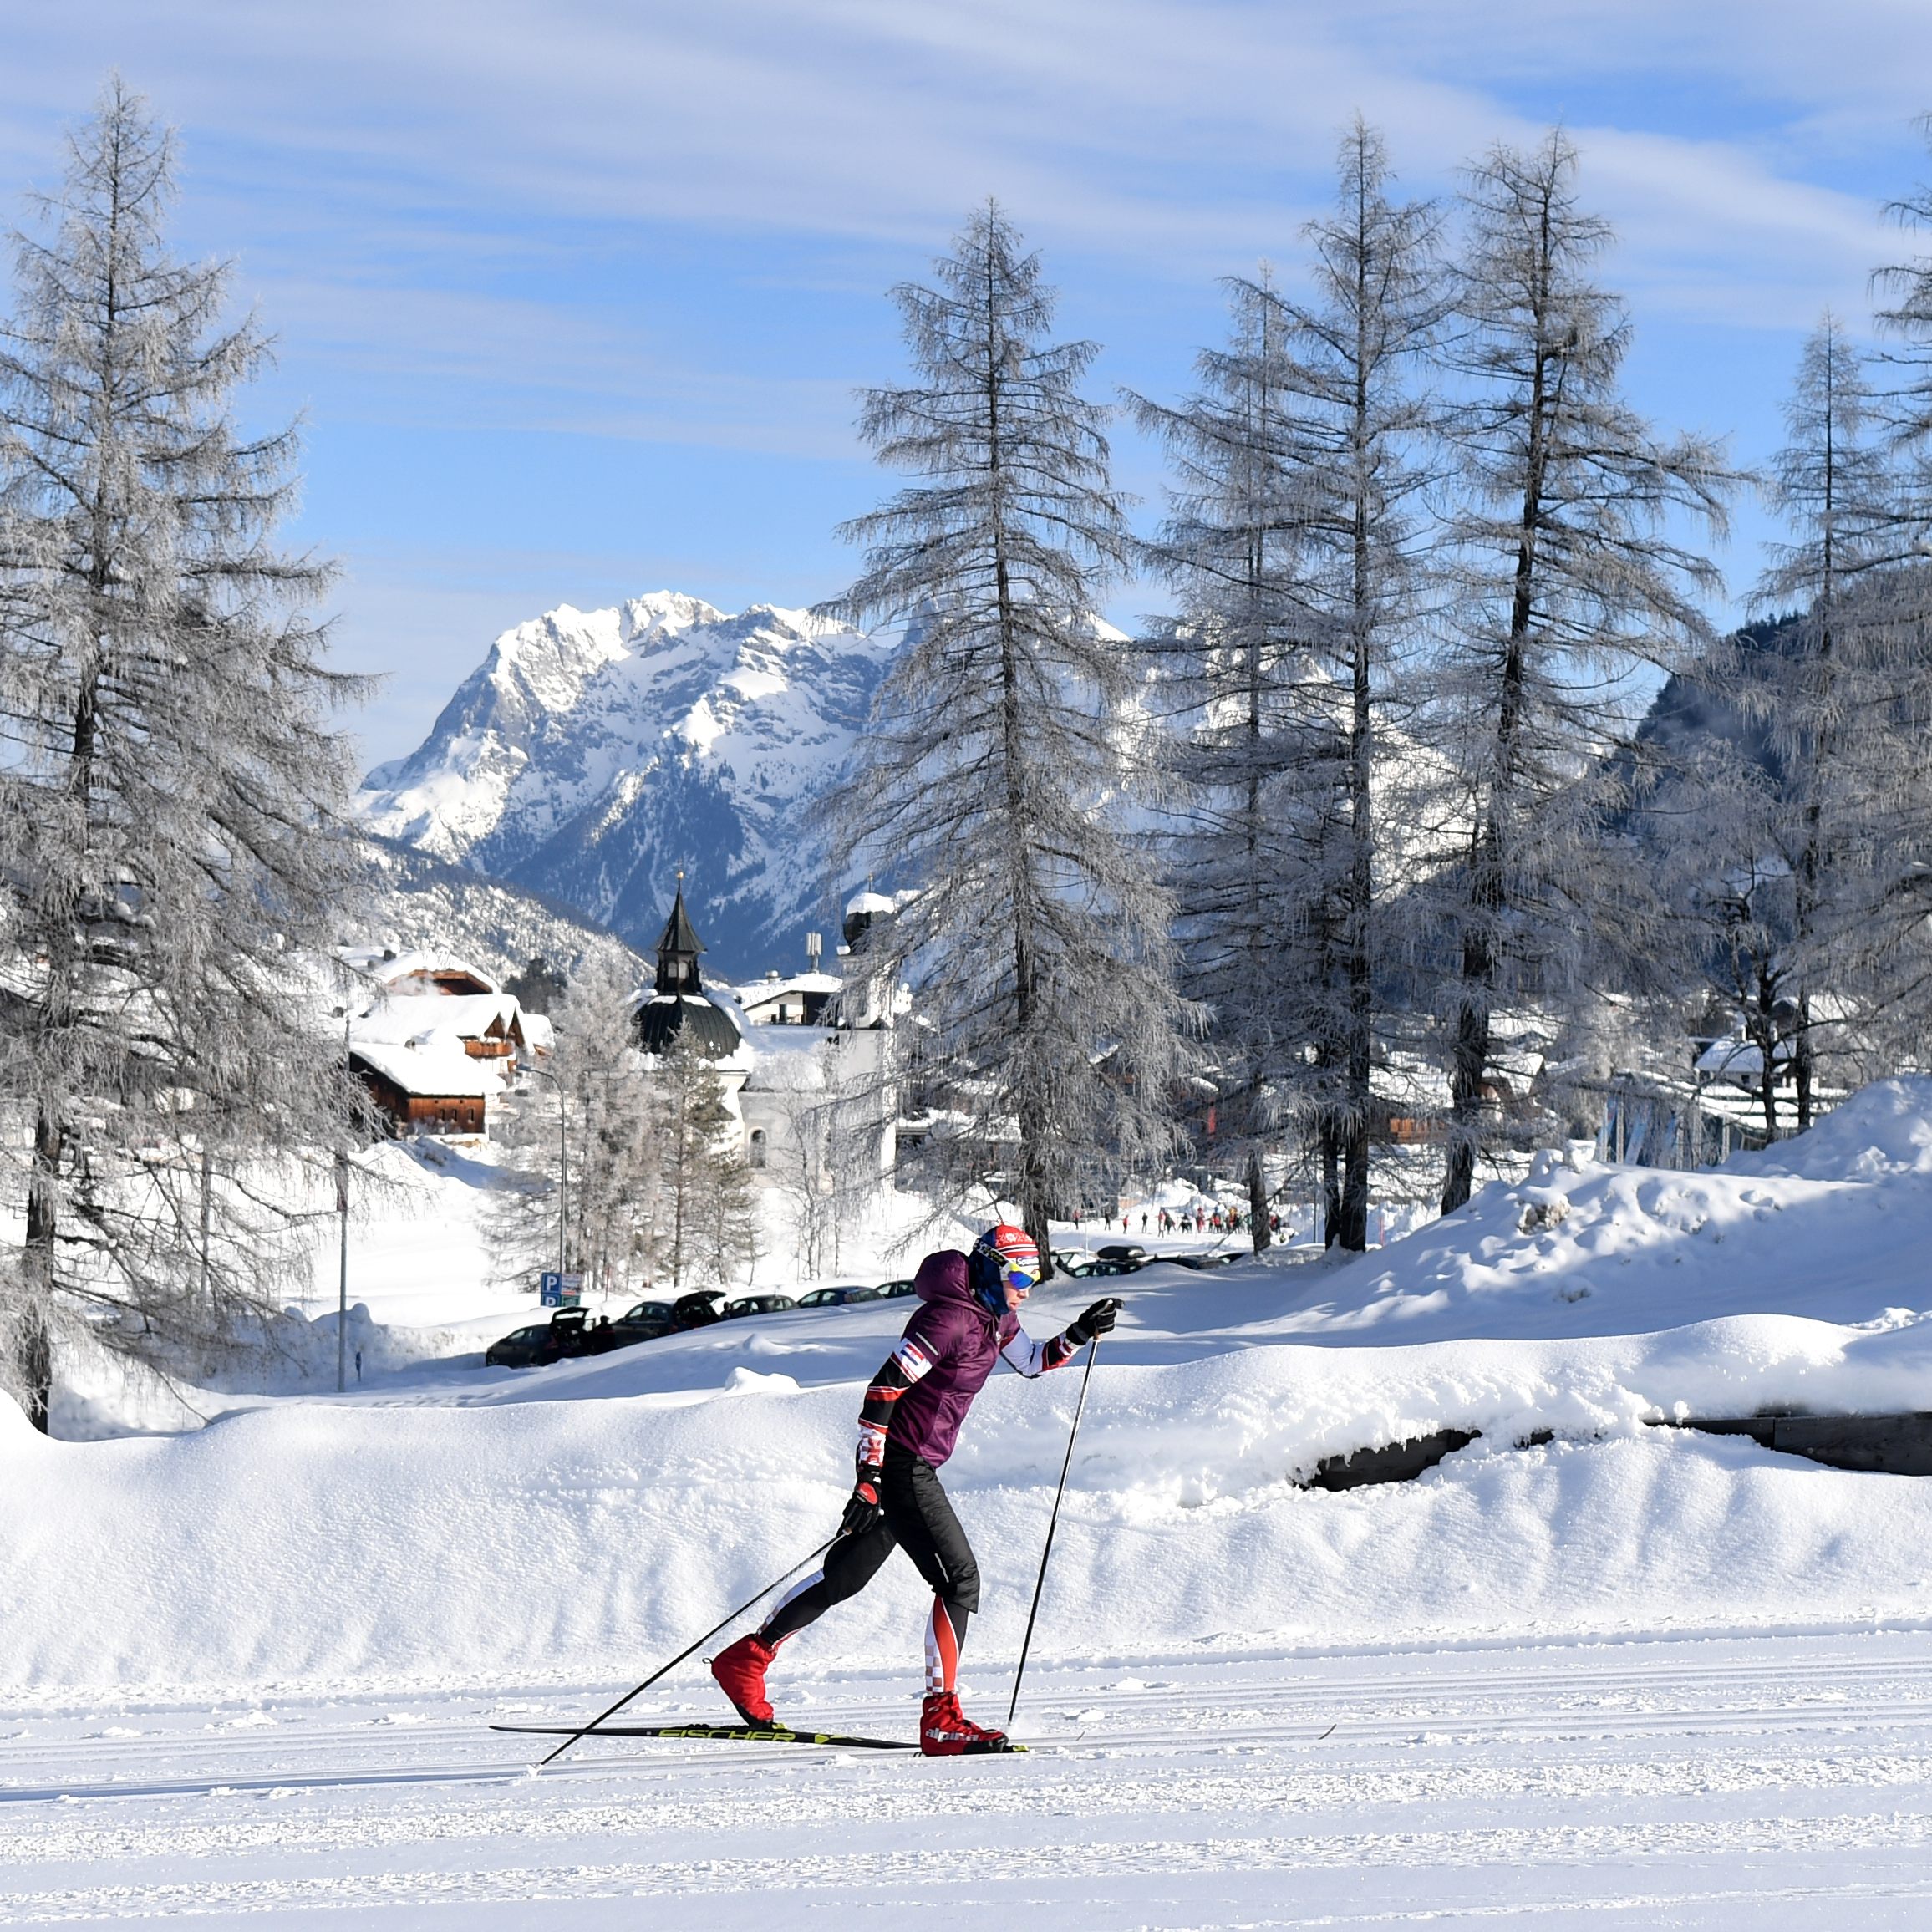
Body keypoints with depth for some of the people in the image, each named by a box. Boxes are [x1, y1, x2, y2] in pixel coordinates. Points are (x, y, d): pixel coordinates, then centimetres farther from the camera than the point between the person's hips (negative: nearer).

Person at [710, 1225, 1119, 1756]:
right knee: (959, 1578, -13)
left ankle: (745, 1660, 29)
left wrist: (1080, 1334, 11)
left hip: (917, 1467, 10)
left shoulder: (995, 1316, 9)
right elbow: (883, 1389, -23)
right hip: (898, 1463, -10)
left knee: (844, 1577, 17)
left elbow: (1033, 1361, 29)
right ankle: (941, 1720, -11)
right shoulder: (950, 1318, -20)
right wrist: (868, 1480, -26)